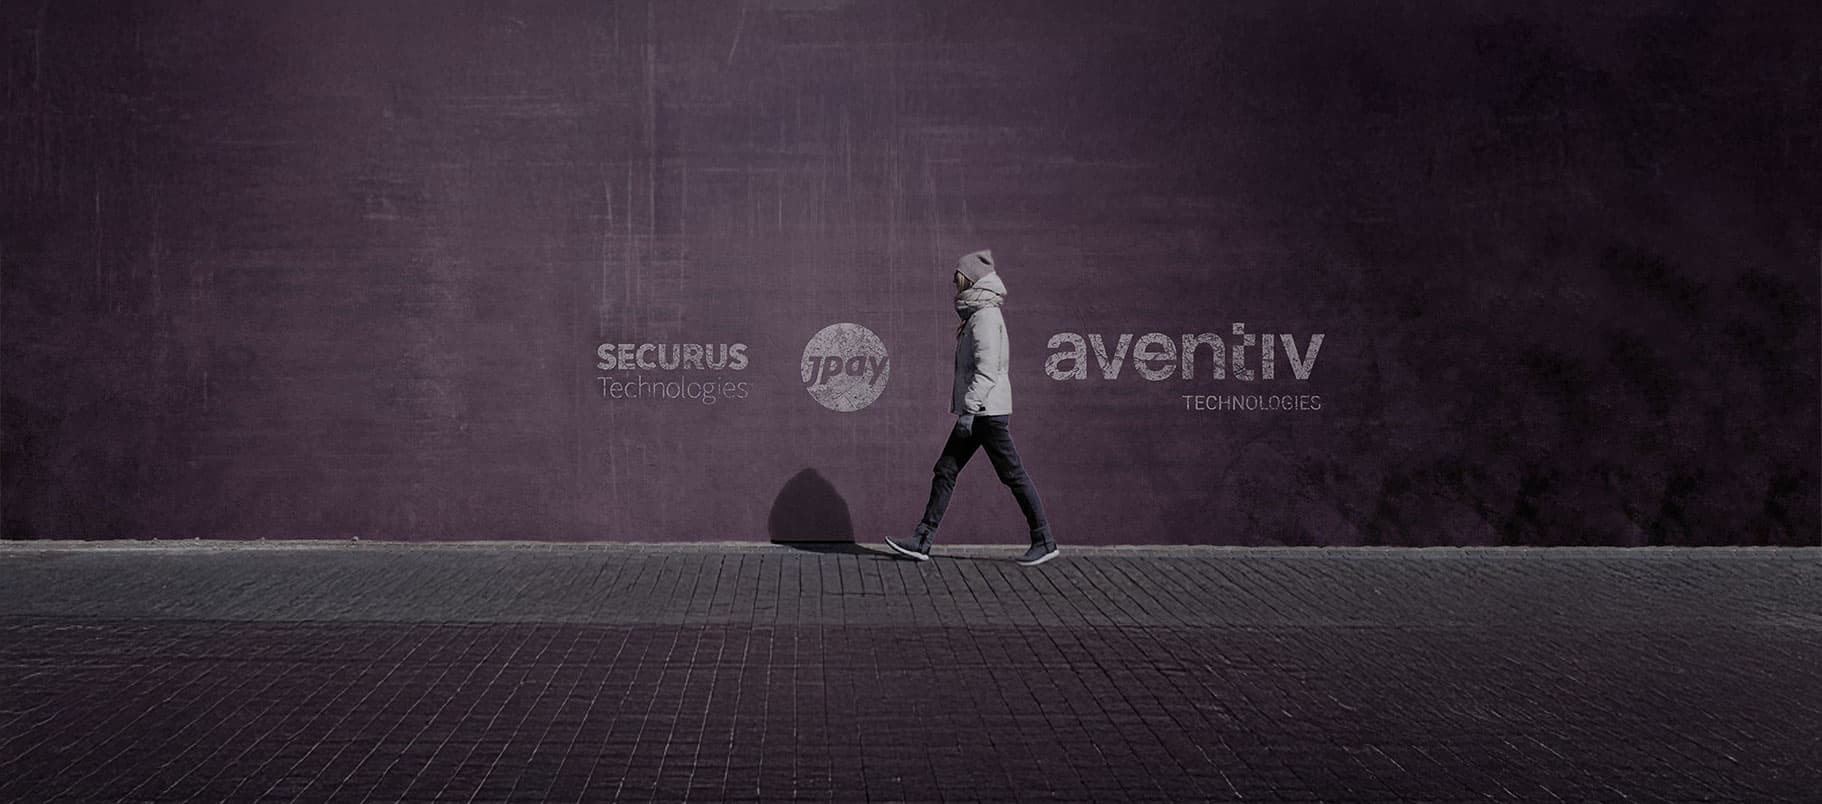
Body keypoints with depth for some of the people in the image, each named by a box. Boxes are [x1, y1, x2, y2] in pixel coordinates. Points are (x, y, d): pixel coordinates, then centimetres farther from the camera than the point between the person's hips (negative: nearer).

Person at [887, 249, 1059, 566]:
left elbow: (988, 367, -22)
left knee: (1013, 475, -2)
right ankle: (922, 541, 7)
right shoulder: (977, 315, 17)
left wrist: (971, 407, -25)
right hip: (978, 412, 10)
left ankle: (1045, 542, 7)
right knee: (945, 470, 7)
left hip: (988, 412, -10)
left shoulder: (986, 316, -14)